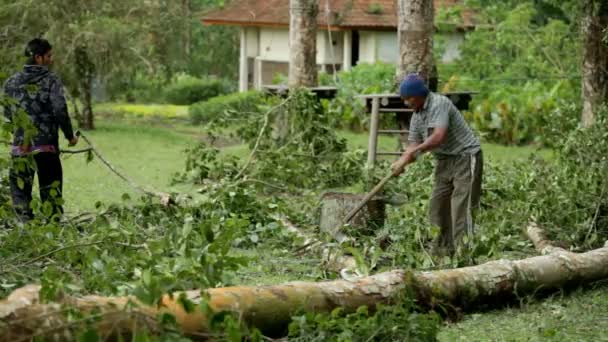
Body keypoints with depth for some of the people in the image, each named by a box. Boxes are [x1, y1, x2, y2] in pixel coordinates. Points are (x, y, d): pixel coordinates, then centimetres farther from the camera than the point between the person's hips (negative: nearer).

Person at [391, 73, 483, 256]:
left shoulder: (439, 104, -19)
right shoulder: (417, 116, 8)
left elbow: (439, 136, -30)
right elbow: (414, 145, 6)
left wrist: (414, 151, -27)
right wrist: (402, 162, -13)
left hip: (465, 157, -9)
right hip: (444, 160, 9)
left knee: (461, 206, -14)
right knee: (438, 205, 8)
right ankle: (441, 251, 15)